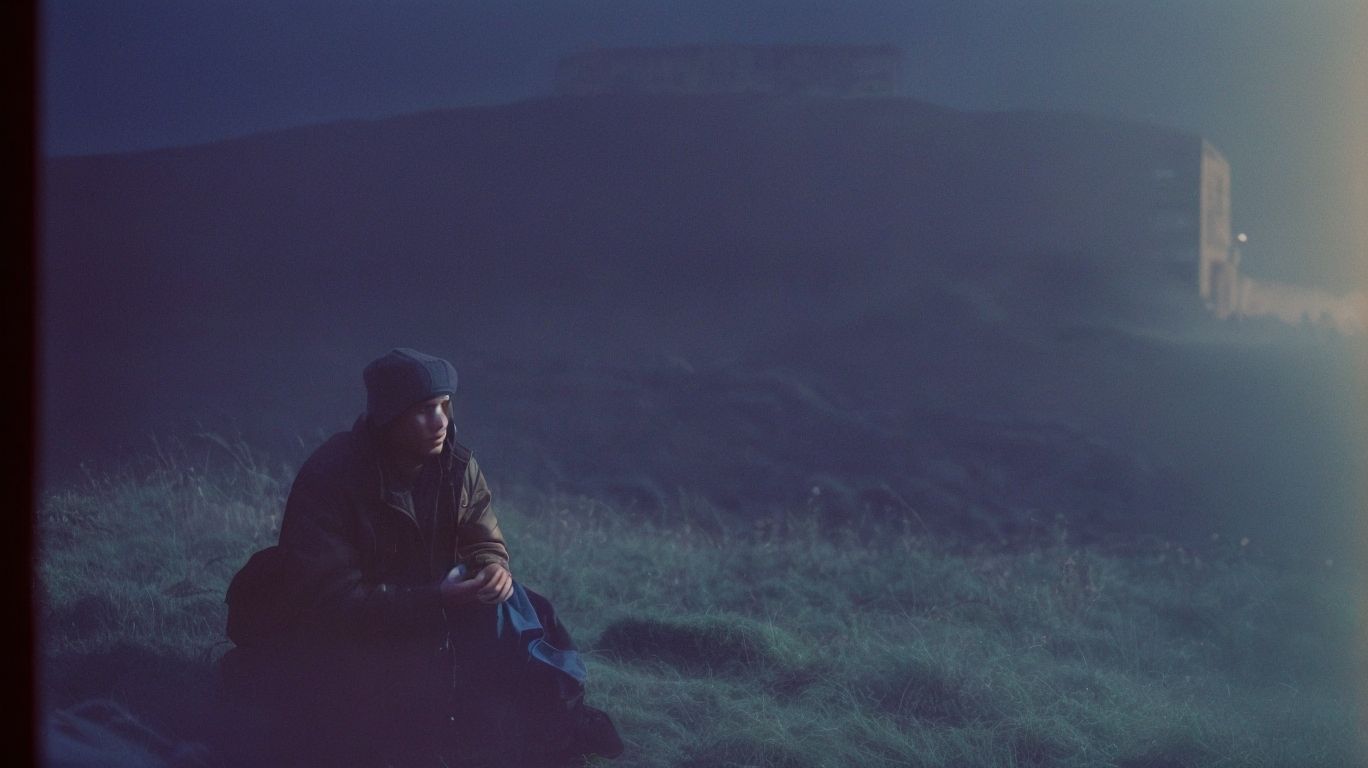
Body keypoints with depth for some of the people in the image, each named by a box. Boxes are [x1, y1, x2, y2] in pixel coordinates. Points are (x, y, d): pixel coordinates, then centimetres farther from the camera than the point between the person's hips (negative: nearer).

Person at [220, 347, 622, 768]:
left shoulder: (458, 465, -8)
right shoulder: (328, 479, -26)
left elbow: (484, 543, 3)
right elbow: (328, 599, -30)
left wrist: (494, 568, -24)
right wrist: (435, 600, -36)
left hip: (431, 612, 6)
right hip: (336, 631, -6)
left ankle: (548, 725, -7)